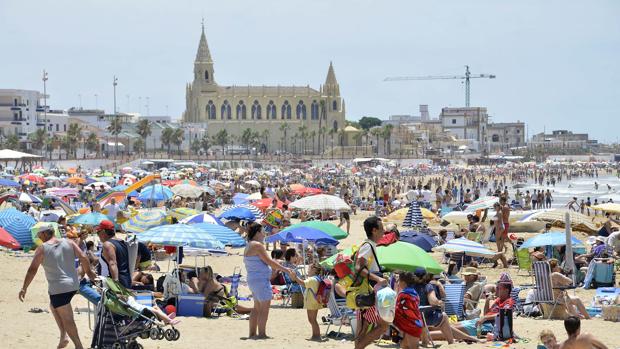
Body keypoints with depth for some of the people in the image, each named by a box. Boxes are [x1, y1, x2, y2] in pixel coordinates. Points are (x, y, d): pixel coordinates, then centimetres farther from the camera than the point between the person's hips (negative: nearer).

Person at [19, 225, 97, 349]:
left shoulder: (42, 248, -6)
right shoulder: (68, 243, 6)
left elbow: (32, 269, -10)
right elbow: (83, 257, -3)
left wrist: (24, 288, -4)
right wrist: (89, 272, 11)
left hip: (58, 288, -6)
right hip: (74, 285, 6)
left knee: (67, 319, 0)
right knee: (53, 306, 28)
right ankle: (63, 336, 19)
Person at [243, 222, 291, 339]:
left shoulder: (248, 247, 16)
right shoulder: (257, 245, -13)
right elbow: (269, 261, -15)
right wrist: (285, 269, -8)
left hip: (252, 280, 10)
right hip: (261, 280, -10)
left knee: (257, 308, 15)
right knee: (264, 308, -7)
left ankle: (252, 333, 16)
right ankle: (261, 334, -9)